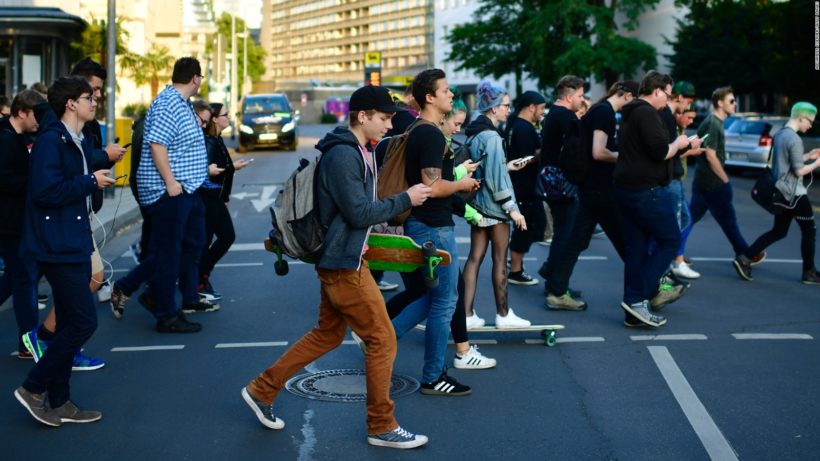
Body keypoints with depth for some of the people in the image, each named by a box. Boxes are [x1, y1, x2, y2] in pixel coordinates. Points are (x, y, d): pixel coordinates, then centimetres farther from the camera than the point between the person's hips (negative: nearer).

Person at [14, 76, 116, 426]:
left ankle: (58, 403, 20)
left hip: (74, 246, 10)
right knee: (83, 321, -10)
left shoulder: (80, 143, 15)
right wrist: (90, 182, -16)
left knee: (70, 324, 12)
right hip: (57, 248, -10)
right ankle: (34, 388, 3)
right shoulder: (51, 140, -15)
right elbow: (45, 191, -25)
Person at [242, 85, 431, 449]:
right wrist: (405, 200, -17)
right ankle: (382, 427, 9)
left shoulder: (356, 152, 13)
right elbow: (359, 213, -23)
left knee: (327, 334, 18)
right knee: (382, 340, -3)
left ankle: (262, 390, 26)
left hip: (343, 259, 10)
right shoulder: (343, 155, -20)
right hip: (344, 263, -10)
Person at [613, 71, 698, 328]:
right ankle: (637, 299, -8)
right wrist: (678, 144, 0)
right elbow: (660, 152, -21)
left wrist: (685, 147, 26)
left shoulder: (631, 114, 19)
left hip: (625, 188, 10)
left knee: (635, 247, 10)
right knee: (670, 240, -2)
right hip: (646, 190, -10)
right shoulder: (647, 113, -13)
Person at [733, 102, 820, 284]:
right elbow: (799, 171, -18)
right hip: (795, 194, -9)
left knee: (778, 231, 14)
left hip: (781, 191, 9)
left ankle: (745, 259, 3)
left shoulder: (779, 135, 11)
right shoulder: (794, 139, -18)